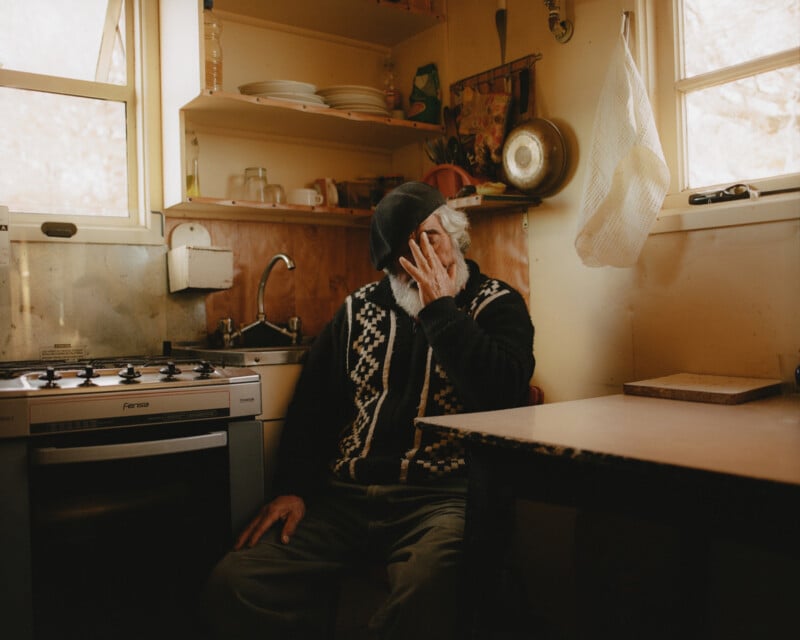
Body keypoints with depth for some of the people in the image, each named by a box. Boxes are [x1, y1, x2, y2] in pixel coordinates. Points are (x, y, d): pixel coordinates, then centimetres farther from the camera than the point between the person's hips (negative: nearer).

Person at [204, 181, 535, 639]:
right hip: (345, 494, 4)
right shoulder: (361, 308, 17)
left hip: (440, 494, -3)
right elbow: (314, 402, 17)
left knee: (426, 587, -37)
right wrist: (293, 488, 4)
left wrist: (439, 308, -8)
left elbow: (506, 393, -14)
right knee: (234, 583, -16)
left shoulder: (496, 304, 6)